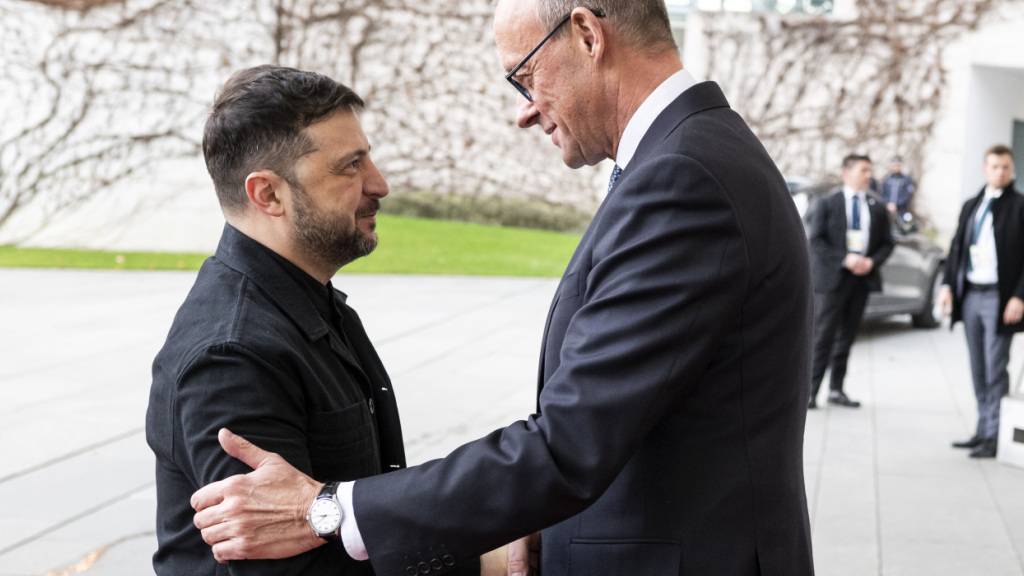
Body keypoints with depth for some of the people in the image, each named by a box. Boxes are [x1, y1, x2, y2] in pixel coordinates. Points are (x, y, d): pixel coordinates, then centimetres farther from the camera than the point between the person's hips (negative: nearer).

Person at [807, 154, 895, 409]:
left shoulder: (877, 208, 10)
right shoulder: (827, 204, -1)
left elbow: (887, 243, 12)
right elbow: (816, 240, -7)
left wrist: (872, 262, -8)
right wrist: (844, 259, -17)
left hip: (863, 278, 4)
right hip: (832, 276, -4)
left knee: (846, 337, 8)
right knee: (823, 336, -6)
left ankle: (836, 390, 15)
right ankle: (810, 391, -4)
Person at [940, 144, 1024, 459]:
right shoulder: (971, 206, 14)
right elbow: (957, 247, 14)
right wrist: (948, 285, 2)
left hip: (999, 298, -6)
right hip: (970, 295, 6)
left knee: (995, 370, -4)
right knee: (979, 371, 11)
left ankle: (995, 436, 0)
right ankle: (983, 430, 19)